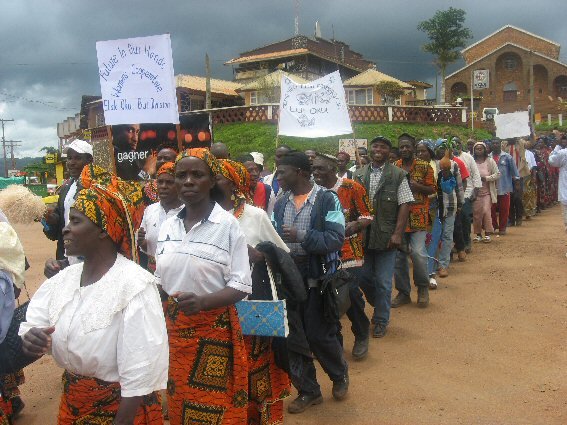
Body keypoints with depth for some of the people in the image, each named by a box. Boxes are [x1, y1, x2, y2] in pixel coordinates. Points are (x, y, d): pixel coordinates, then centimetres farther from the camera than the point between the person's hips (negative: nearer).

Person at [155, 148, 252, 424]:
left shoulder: (228, 224, -10)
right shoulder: (167, 226, 5)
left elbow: (241, 285, -13)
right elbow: (160, 280, 13)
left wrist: (202, 301, -28)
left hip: (214, 331, -4)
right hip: (173, 329, 5)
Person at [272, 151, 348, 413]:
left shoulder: (327, 199, -9)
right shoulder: (280, 203, 8)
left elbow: (336, 239, -17)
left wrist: (302, 236, -24)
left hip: (318, 278, -5)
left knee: (319, 335, 3)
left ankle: (340, 374, 34)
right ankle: (308, 391, 27)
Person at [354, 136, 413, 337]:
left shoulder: (398, 175, -2)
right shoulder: (359, 174, 9)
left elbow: (404, 205, -6)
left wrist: (397, 233, -13)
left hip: (386, 236, -3)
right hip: (362, 235, 4)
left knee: (383, 282, 2)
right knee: (364, 277, 11)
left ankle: (381, 321, 19)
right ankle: (381, 307, 36)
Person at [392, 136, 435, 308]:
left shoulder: (424, 167, 2)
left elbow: (432, 189, 1)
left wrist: (415, 185, -15)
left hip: (418, 217, -3)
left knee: (418, 252, -14)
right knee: (399, 255, 5)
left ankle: (423, 287, 10)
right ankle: (403, 292, 18)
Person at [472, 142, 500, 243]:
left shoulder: (490, 161, 2)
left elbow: (497, 174, 0)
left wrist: (486, 178, -11)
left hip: (487, 191, -1)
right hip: (475, 192, 1)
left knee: (486, 211, -8)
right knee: (476, 213, 3)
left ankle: (487, 234, 0)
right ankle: (478, 234, 14)